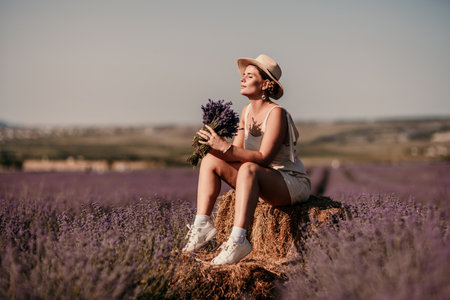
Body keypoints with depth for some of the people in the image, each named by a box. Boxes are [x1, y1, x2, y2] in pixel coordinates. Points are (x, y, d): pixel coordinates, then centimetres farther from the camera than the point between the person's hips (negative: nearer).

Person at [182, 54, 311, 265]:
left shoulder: (276, 113, -18)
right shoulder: (247, 110, 6)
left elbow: (263, 157, -26)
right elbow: (237, 153, 3)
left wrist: (225, 147, -33)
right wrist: (218, 147, -18)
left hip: (293, 184, -8)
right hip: (259, 182, 8)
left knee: (249, 169, -38)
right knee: (210, 160, -5)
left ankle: (238, 240, -45)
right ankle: (202, 224, -15)